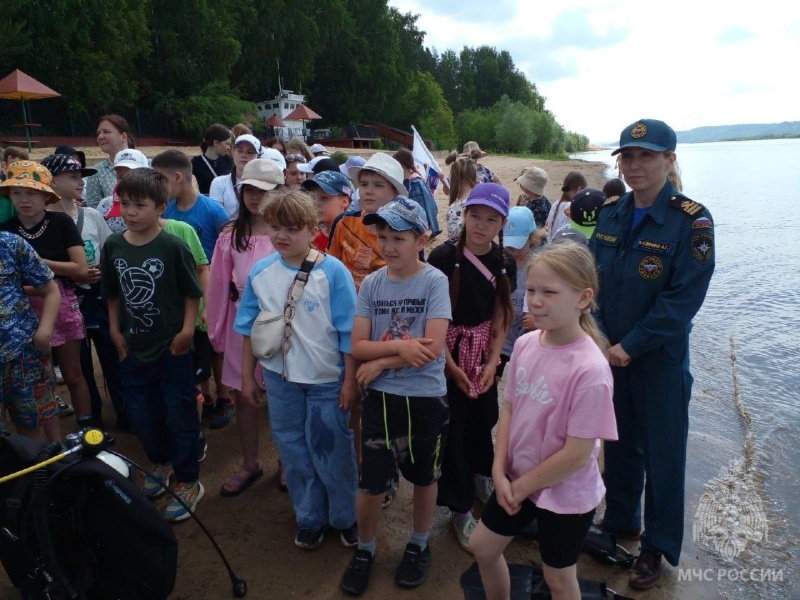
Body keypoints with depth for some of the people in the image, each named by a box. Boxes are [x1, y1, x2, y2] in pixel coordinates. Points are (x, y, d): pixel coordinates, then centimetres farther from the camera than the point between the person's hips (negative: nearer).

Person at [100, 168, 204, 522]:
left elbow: (192, 293, -7)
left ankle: (188, 482, 23)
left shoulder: (173, 247, -15)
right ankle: (161, 463, 45)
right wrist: (116, 330, 8)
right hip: (134, 348, 5)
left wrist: (187, 330, -12)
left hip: (172, 350, -5)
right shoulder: (113, 246, -2)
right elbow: (112, 294, 10)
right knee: (141, 415, 19)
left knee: (180, 416, 6)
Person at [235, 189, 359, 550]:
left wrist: (350, 380, -9)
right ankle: (309, 518, 38)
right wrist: (247, 376, 8)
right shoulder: (260, 273, -3)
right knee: (294, 451, 17)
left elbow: (348, 331, -11)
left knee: (333, 451, 10)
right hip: (280, 377, 4)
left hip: (327, 378, -4)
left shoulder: (332, 272, -15)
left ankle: (345, 517, 34)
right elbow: (250, 328, 5)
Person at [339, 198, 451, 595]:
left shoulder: (434, 281, -12)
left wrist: (381, 362, -14)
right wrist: (401, 346, -20)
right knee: (371, 484, 8)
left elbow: (433, 347, -19)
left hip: (426, 398, -2)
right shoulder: (371, 284, -2)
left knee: (423, 476, 17)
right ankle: (364, 549, 35)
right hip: (380, 397, 2)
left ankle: (419, 545, 42)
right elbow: (357, 346, -5)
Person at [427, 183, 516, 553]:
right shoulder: (443, 257, -15)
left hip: (484, 352, 4)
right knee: (454, 427, 4)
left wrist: (493, 362, -8)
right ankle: (461, 509, 20)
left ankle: (481, 477, 45)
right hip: (448, 352, -4)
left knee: (483, 419, 15)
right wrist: (452, 366, -14)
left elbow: (501, 316, 1)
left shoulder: (504, 263, -2)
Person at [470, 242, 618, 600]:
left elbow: (577, 454, -24)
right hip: (516, 480, 6)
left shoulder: (590, 371, -29)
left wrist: (522, 486, -13)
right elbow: (509, 410, 0)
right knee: (482, 547, 22)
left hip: (566, 495, -6)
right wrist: (500, 473, -7)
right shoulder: (525, 344, -9)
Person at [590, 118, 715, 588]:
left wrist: (630, 347, -18)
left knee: (662, 452, 9)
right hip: (610, 352, 5)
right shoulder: (611, 213, 2)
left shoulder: (692, 220, -14)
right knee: (619, 442, 19)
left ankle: (658, 546, 28)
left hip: (660, 358, -5)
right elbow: (593, 278, 3)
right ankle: (620, 522, 39)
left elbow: (682, 299, -18)